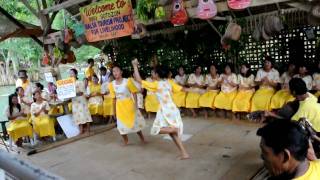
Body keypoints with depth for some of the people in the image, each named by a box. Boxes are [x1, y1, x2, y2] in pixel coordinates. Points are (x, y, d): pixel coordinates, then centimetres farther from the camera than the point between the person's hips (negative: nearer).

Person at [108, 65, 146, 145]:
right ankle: (125, 140, 29)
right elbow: (114, 98, 3)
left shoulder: (127, 81, -14)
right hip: (120, 107, 3)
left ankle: (142, 139, 28)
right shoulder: (111, 84, -4)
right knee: (122, 124, 8)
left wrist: (135, 104, -14)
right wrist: (114, 110, 6)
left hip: (129, 105, -2)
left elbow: (134, 93, -7)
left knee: (135, 122, 8)